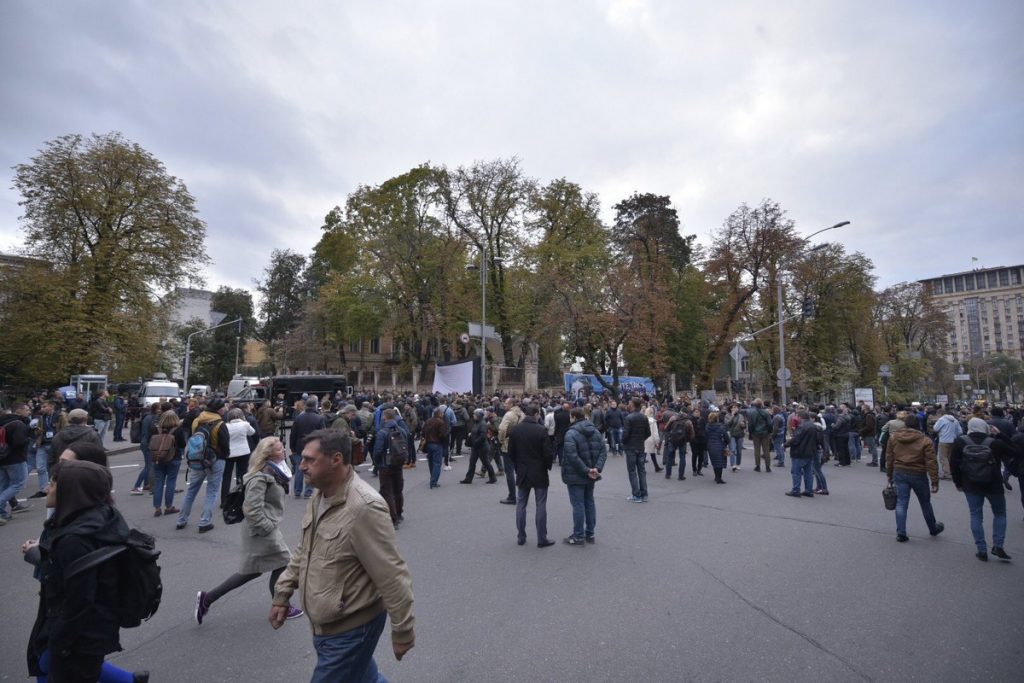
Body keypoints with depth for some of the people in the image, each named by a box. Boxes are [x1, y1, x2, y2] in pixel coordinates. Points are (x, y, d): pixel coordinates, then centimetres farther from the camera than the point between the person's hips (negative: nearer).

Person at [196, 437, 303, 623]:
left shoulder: (273, 471, 7)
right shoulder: (261, 477, -23)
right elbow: (252, 509, -26)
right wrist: (268, 529, -20)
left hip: (267, 526, 10)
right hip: (262, 530, -10)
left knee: (252, 571, 18)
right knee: (282, 564, 6)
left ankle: (207, 598, 25)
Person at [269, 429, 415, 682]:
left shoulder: (364, 507, -30)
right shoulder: (320, 496, 0)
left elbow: (393, 576, -25)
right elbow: (304, 550, 15)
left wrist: (402, 632, -18)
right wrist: (282, 594, 13)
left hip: (350, 629, -8)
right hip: (324, 624, 8)